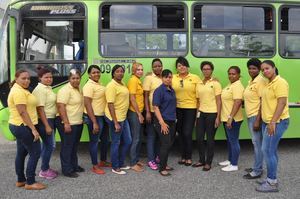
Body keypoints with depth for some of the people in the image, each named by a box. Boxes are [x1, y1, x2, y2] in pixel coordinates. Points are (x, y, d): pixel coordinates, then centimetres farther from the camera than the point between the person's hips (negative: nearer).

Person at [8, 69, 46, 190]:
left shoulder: (20, 90, 15)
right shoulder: (18, 91, -17)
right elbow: (22, 112, -23)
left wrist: (32, 127, 22)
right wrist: (33, 129, -24)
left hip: (19, 126, 11)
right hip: (23, 127, -11)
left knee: (21, 153, 15)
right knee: (35, 153, -5)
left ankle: (20, 180, 25)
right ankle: (30, 183, 1)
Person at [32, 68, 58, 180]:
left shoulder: (48, 88, 12)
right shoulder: (40, 89, -16)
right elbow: (40, 109, -21)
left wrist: (51, 123, 16)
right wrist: (47, 125, -23)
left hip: (50, 119, 9)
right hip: (44, 121, -9)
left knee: (46, 145, 16)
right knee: (50, 145, -4)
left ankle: (46, 168, 27)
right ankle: (44, 171, 9)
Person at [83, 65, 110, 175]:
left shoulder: (99, 84, 11)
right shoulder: (89, 86, -16)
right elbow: (87, 104, -21)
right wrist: (94, 122, -23)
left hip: (102, 116, 9)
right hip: (94, 117, -9)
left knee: (105, 139, 18)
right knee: (94, 141, 3)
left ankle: (103, 161, 35)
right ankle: (95, 166, 16)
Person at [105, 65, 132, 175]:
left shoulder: (122, 84, 11)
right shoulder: (111, 86, -16)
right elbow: (110, 105, -20)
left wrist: (122, 119, 15)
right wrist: (115, 123, -23)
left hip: (123, 117, 9)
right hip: (115, 118, -9)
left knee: (127, 141, 16)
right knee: (116, 143, 4)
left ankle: (121, 163, 32)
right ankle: (115, 167, 19)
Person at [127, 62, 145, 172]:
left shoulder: (138, 80, 12)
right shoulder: (133, 80, -14)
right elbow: (132, 98, -18)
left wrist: (140, 113, 9)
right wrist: (139, 113, -16)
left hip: (138, 112, 9)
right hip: (134, 113, -9)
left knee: (138, 138, 16)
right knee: (135, 138, -2)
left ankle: (136, 160, 28)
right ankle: (133, 164, 9)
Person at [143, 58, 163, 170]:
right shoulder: (149, 78, -6)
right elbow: (146, 96, -9)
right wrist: (148, 112, -15)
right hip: (152, 111, -5)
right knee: (151, 135, 3)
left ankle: (157, 156, 28)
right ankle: (151, 160, 10)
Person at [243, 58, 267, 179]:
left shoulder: (260, 81, -14)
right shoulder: (250, 82, 14)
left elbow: (263, 102, -18)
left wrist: (258, 120, -22)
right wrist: (250, 117, 17)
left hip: (256, 116, -9)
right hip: (250, 116, 9)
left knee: (257, 143, -3)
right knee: (255, 142, 16)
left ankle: (257, 171, 5)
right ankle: (257, 167, 26)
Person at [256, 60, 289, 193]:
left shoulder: (279, 82, -13)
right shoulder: (268, 83, 15)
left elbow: (282, 102, -21)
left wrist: (273, 122, -25)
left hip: (277, 122, -9)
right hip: (268, 122, 9)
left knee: (267, 150, -9)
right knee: (271, 151, 13)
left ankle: (272, 183, 0)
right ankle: (272, 179, 23)